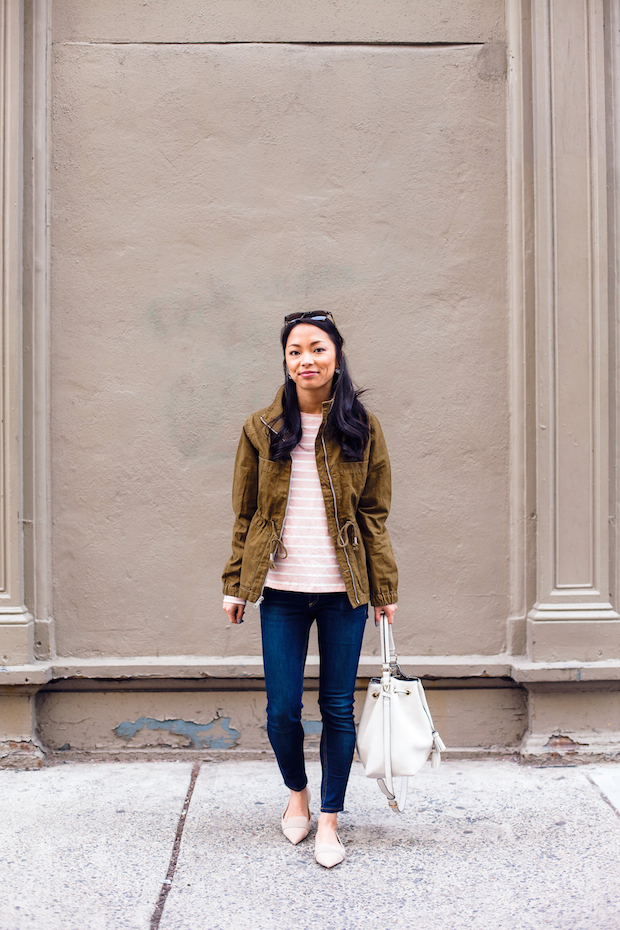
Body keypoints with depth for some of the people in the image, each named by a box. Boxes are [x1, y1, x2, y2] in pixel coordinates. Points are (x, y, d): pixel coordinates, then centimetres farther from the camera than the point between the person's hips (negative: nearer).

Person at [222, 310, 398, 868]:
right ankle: (296, 791, 34)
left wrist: (386, 588, 3)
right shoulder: (262, 429, 4)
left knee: (338, 707, 6)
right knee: (282, 710, 4)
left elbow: (375, 515, 5)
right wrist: (236, 584, 5)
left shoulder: (362, 428, 3)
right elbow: (245, 513, 7)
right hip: (281, 590, 0)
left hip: (343, 590, 0)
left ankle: (329, 818, 23)